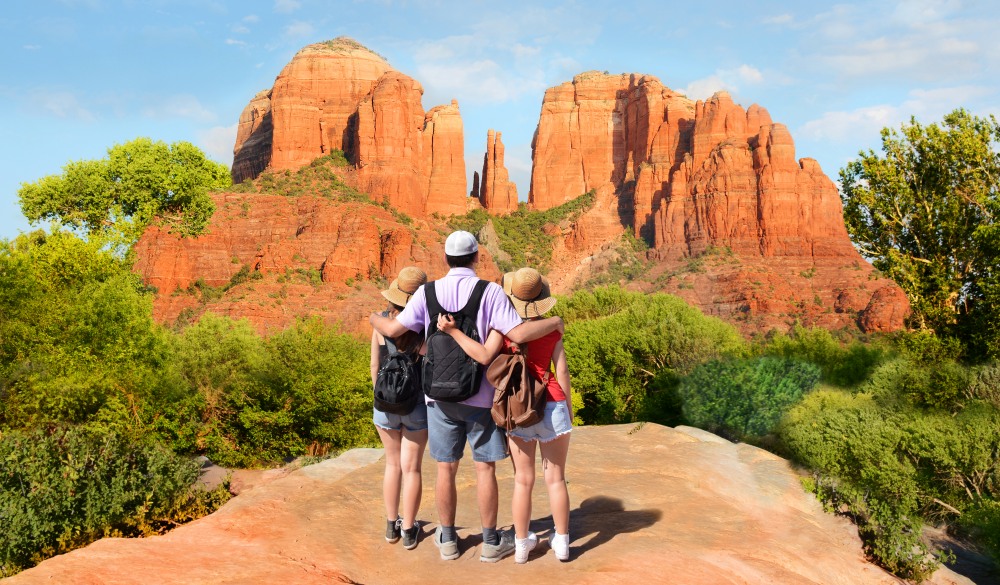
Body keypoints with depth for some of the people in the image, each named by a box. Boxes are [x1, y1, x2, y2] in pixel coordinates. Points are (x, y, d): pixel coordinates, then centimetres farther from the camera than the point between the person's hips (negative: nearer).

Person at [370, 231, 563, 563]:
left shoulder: (428, 292, -3)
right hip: (480, 396, -2)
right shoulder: (490, 291, -10)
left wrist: (374, 318, 21)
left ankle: (447, 539, 24)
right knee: (485, 468, 8)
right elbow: (519, 334, -19)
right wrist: (555, 322, -2)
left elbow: (393, 329, -1)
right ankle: (491, 542, 17)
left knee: (446, 468, 11)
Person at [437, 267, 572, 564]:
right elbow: (562, 371, -2)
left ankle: (522, 544, 19)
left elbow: (485, 356, -21)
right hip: (552, 405, 0)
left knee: (523, 480, 11)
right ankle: (561, 542, 17)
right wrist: (569, 409, 9)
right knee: (556, 478, 10)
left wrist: (453, 331, -18)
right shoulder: (551, 328, -2)